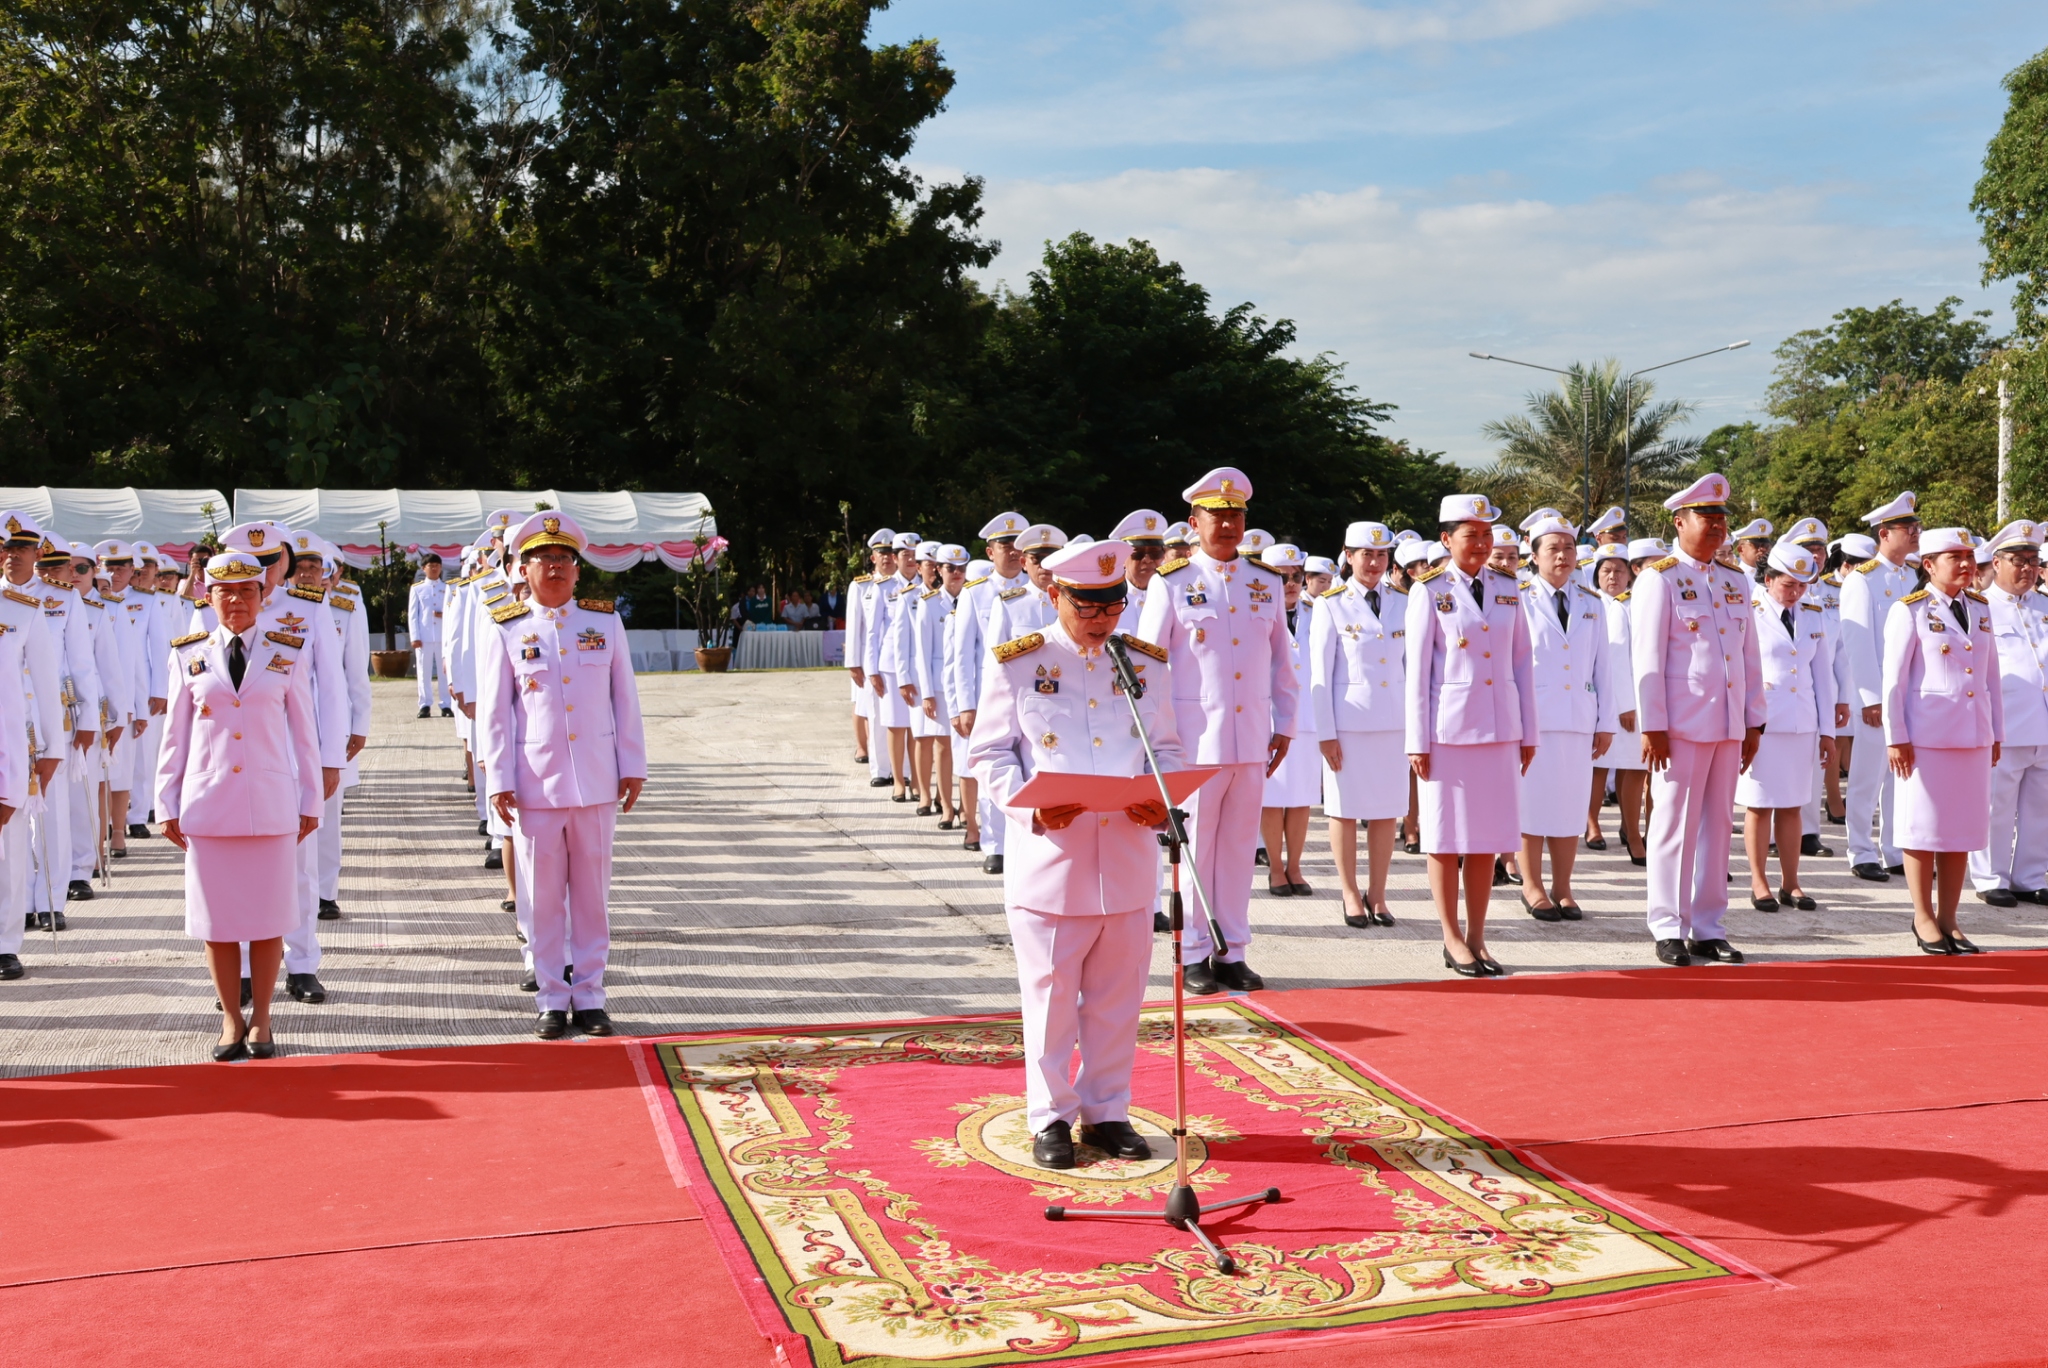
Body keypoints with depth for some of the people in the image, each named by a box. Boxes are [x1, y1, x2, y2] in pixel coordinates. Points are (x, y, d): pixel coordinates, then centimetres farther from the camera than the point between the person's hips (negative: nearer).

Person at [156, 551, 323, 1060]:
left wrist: (310, 802, 5)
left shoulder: (289, 653, 4)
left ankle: (260, 1020, 16)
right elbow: (175, 735, 8)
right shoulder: (189, 655, 6)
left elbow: (303, 731, 6)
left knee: (268, 916, 3)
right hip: (208, 804, 1)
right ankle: (231, 1020, 17)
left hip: (271, 803, -1)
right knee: (217, 918, 5)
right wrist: (168, 805, 6)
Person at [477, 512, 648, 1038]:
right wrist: (498, 781, -5)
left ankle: (589, 998, 17)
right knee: (543, 897, 5)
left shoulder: (605, 621, 5)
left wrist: (633, 766, 4)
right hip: (535, 782, -1)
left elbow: (625, 700, 7)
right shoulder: (504, 630, 1)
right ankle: (552, 1000, 15)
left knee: (593, 893, 8)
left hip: (596, 781, 1)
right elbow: (493, 712, 0)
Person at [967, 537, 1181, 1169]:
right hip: (1049, 857, -3)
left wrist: (1159, 799, -7)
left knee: (1118, 994, 10)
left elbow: (1168, 747, 14)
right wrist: (1030, 806, -18)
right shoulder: (1015, 663, 0)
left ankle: (1106, 1112, 24)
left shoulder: (1146, 663, 10)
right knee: (1051, 993, 4)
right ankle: (1051, 1117, 17)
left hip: (1128, 858, 3)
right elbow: (989, 755, 0)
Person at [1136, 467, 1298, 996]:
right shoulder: (1171, 583, -2)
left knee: (1240, 844, 8)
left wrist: (1284, 725, 10)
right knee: (1194, 844, 2)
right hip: (1195, 735, -4)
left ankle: (1232, 952, 17)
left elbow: (1282, 660, 15)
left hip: (1252, 738, 4)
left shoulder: (1265, 583, 10)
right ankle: (1193, 955, 11)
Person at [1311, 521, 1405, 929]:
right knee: (1345, 807, 4)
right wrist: (1326, 732, -7)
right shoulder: (1332, 605, -1)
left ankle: (1377, 894, 17)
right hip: (1349, 720, -3)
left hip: (1394, 720, 3)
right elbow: (1320, 672, -2)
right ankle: (1351, 895, 16)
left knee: (1388, 810, 6)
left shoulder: (1402, 604, 8)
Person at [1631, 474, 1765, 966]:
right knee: (1675, 826, 0)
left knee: (1717, 825, 9)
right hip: (1682, 726, -6)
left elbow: (1750, 657, 16)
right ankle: (1669, 930, 7)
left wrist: (1754, 722, 11)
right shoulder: (1659, 579, -4)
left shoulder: (1735, 581, 14)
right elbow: (1646, 658, -8)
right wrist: (1652, 727, -12)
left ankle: (1708, 929, 16)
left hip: (1728, 726, 6)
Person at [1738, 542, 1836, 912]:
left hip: (1802, 724, 4)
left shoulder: (1815, 617, 9)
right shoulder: (1750, 615, -4)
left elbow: (1822, 674, 11)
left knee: (1792, 806, 8)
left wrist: (1827, 730, 9)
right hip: (1760, 723, -4)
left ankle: (1790, 883, 14)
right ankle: (1759, 884, 9)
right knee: (1759, 805, 1)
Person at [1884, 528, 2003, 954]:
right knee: (1924, 826, 2)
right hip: (1926, 736, -5)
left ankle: (1948, 919, 17)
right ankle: (1924, 919, 12)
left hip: (1974, 736, 5)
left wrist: (1996, 734, 12)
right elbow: (1894, 678, -7)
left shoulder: (1981, 608, 10)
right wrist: (1895, 737, -10)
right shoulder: (1910, 611, -6)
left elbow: (1993, 675, 14)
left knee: (1964, 827, 8)